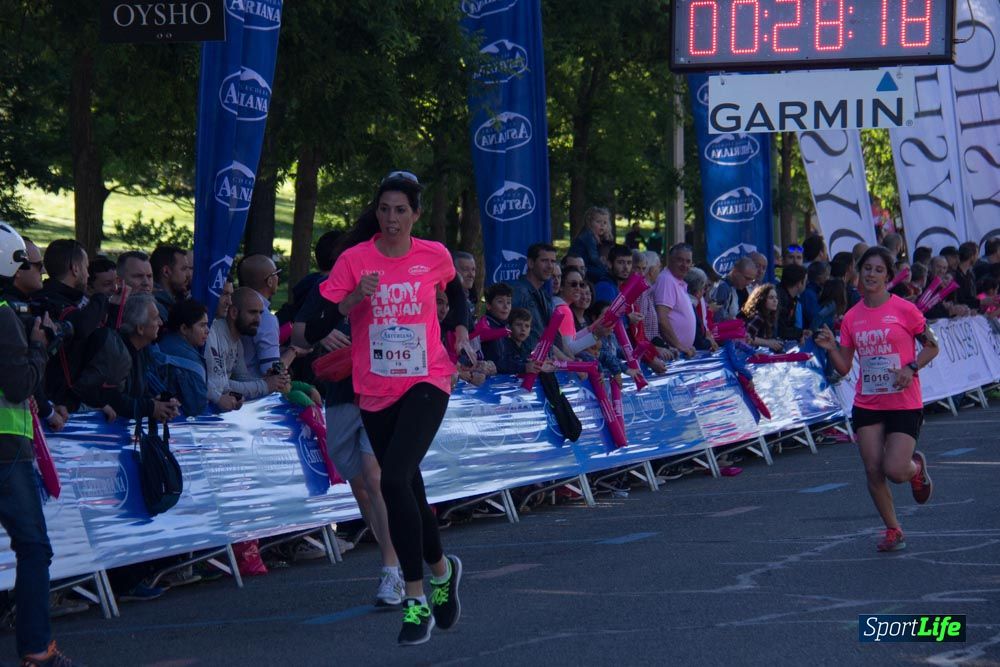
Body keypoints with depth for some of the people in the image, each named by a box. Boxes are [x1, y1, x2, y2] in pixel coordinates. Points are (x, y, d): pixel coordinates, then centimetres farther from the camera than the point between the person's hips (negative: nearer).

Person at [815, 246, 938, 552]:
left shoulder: (904, 310, -6)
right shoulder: (852, 317, 5)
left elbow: (932, 347, 1)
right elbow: (844, 367, 8)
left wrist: (911, 368, -15)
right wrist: (831, 348, -11)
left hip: (904, 403, -4)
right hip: (867, 404, 4)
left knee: (895, 470, -13)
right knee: (873, 471, -2)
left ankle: (916, 466, 24)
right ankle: (893, 531, 14)